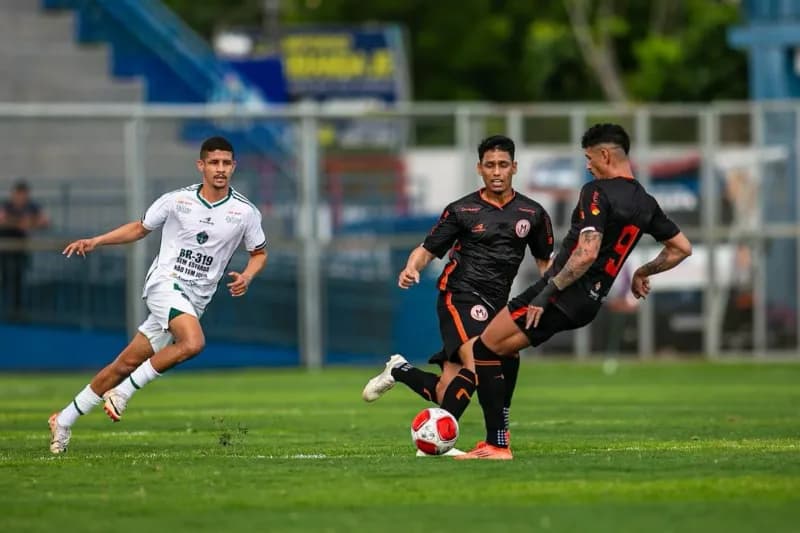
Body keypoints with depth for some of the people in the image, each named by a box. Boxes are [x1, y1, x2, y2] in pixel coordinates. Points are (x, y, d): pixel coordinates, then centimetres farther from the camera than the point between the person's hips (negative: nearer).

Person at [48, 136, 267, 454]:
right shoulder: (177, 201, -2)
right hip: (165, 283, -3)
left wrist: (246, 276, -6)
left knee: (127, 363, 4)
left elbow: (259, 253, 16)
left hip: (193, 301, 3)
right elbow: (140, 228, 13)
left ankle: (64, 420, 16)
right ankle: (123, 392, -15)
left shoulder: (245, 212, 2)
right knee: (193, 343, -31)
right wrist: (95, 241, 5)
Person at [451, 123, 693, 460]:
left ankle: (497, 444, -6)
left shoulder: (597, 192, -13)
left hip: (562, 294, -9)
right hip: (590, 302, 9)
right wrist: (643, 273, 33)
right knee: (499, 350, 22)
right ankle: (497, 434, 18)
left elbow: (587, 253, -25)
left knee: (484, 350, -1)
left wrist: (546, 292, -21)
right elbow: (682, 248, 20)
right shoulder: (645, 203, 11)